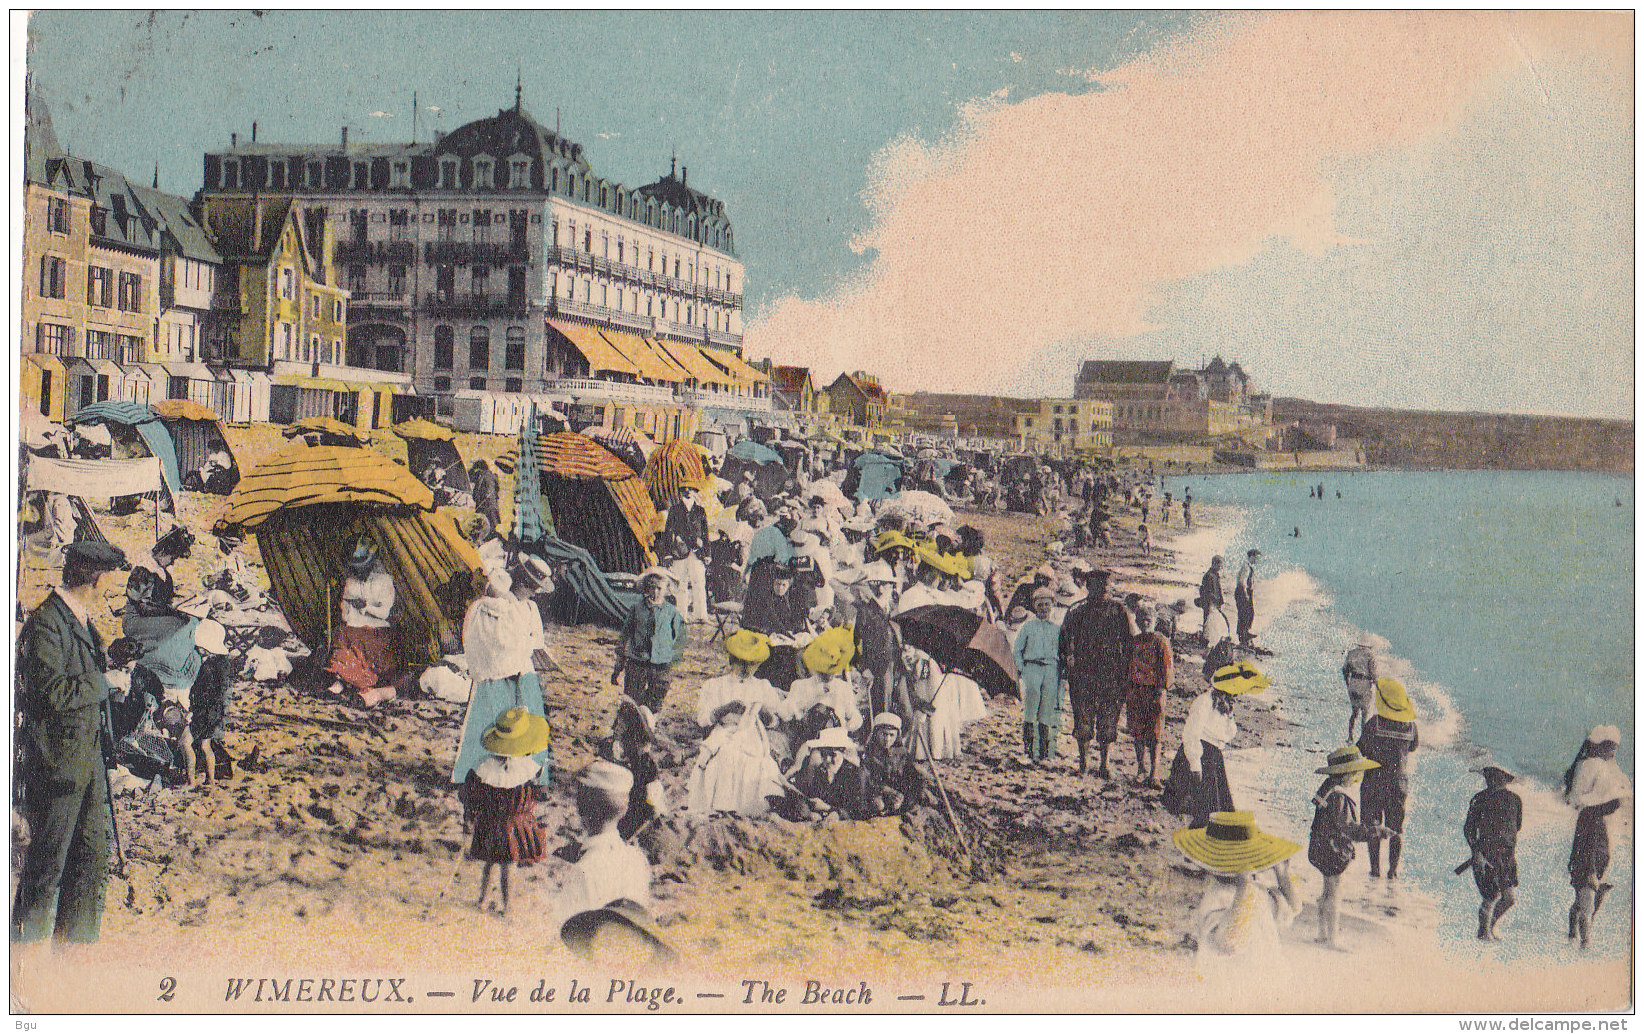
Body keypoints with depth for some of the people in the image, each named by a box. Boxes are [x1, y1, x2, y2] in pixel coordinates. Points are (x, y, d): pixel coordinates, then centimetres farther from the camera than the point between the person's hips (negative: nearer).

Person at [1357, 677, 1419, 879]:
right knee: (1396, 828, 11)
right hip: (1399, 782, 2)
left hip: (1374, 781, -2)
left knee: (1373, 825, 8)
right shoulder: (1410, 726, -6)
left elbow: (1361, 750, -8)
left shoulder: (1374, 723, -16)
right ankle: (1393, 870, 11)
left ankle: (1375, 868, 6)